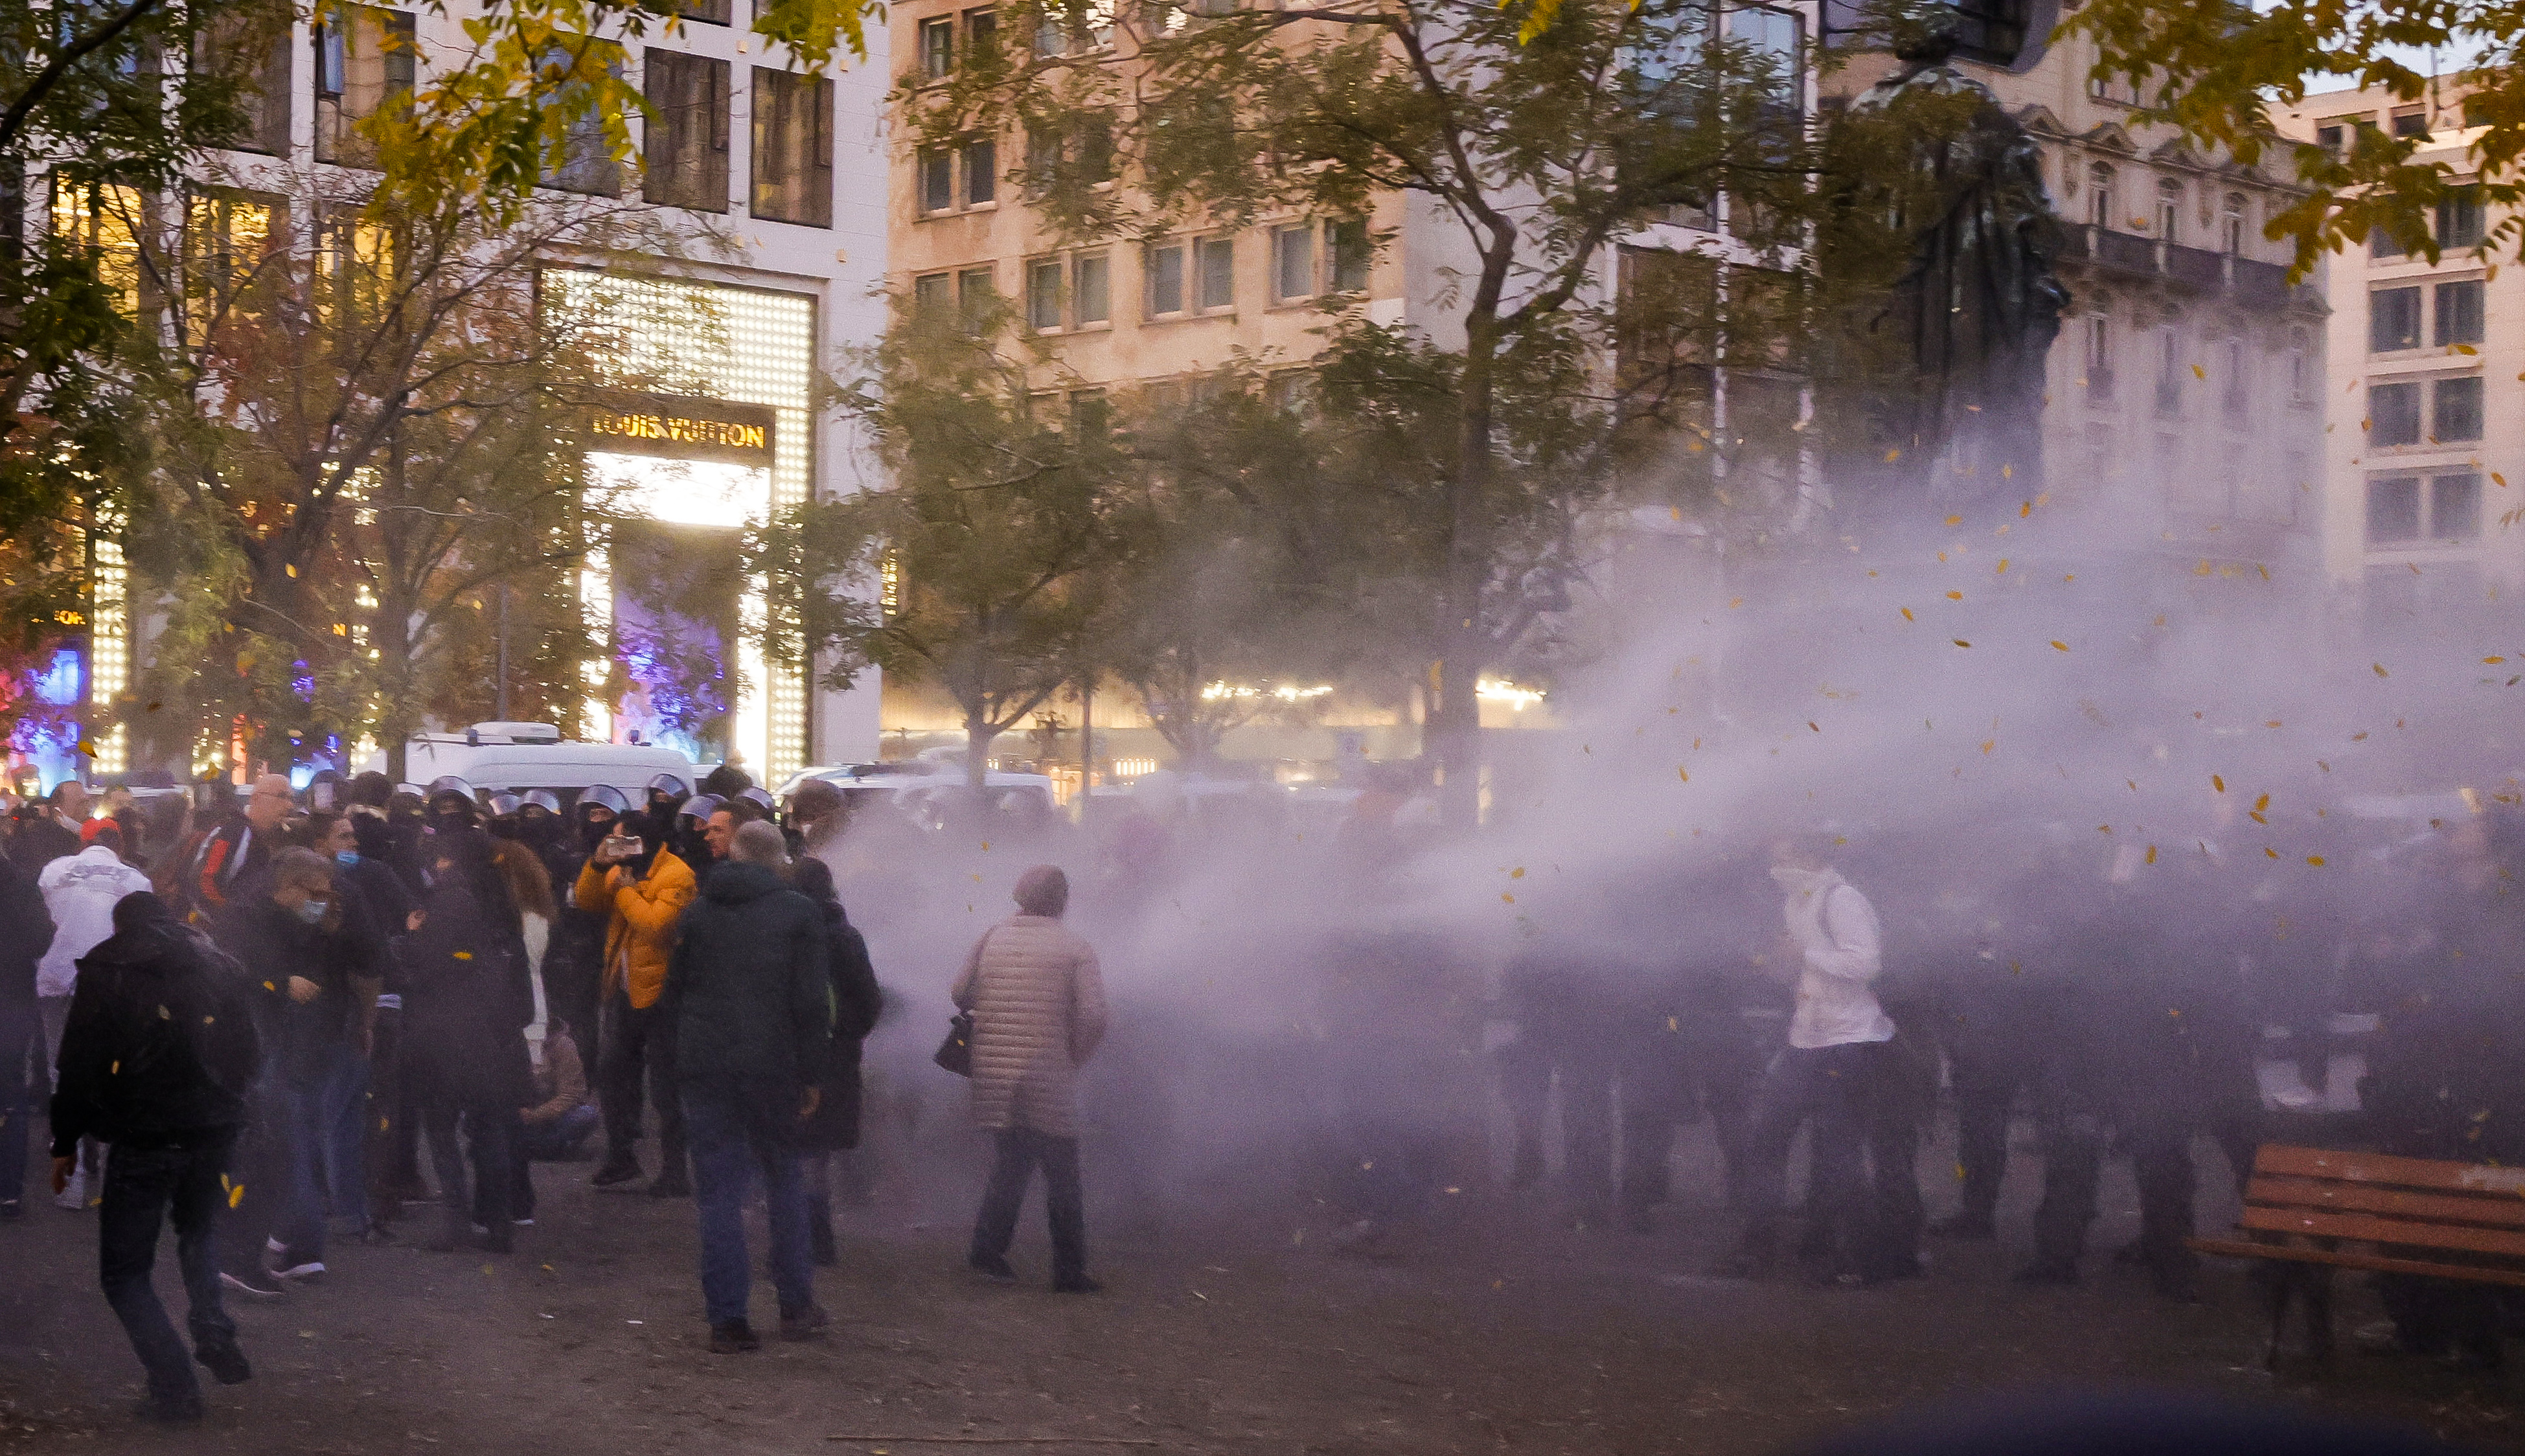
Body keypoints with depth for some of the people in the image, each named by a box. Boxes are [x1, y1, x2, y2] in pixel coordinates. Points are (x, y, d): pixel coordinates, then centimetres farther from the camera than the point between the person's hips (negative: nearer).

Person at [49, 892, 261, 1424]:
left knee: (124, 1271, 7)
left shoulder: (107, 971, -1)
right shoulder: (218, 967, 11)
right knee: (198, 1231, 29)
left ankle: (175, 1388, -5)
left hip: (144, 1135, -4)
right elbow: (249, 1054, 12)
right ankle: (215, 1335, 4)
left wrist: (66, 1141, 3)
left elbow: (80, 1064, -5)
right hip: (214, 1130, 4)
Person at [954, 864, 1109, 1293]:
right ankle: (1069, 1270, 9)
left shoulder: (993, 938, 5)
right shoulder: (1076, 948, -5)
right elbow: (1093, 1017, -13)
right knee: (1062, 1174, 6)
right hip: (1049, 1078, -4)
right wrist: (1075, 1058, 3)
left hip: (995, 1074, 4)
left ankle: (988, 1247, 6)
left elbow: (961, 995, 5)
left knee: (1012, 1162, 18)